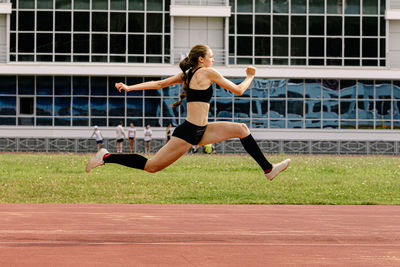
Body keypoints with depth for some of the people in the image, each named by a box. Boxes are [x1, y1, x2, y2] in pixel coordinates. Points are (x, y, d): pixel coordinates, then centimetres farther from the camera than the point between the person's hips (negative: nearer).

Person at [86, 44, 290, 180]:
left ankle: (268, 169, 12)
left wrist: (129, 88, 8)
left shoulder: (187, 74, 15)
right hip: (188, 133, -10)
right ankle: (106, 157, 3)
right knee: (151, 167, -6)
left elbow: (159, 84, 9)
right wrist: (250, 77, 13)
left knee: (241, 129, 8)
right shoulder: (208, 73, -9)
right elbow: (238, 90, -5)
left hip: (199, 131, 10)